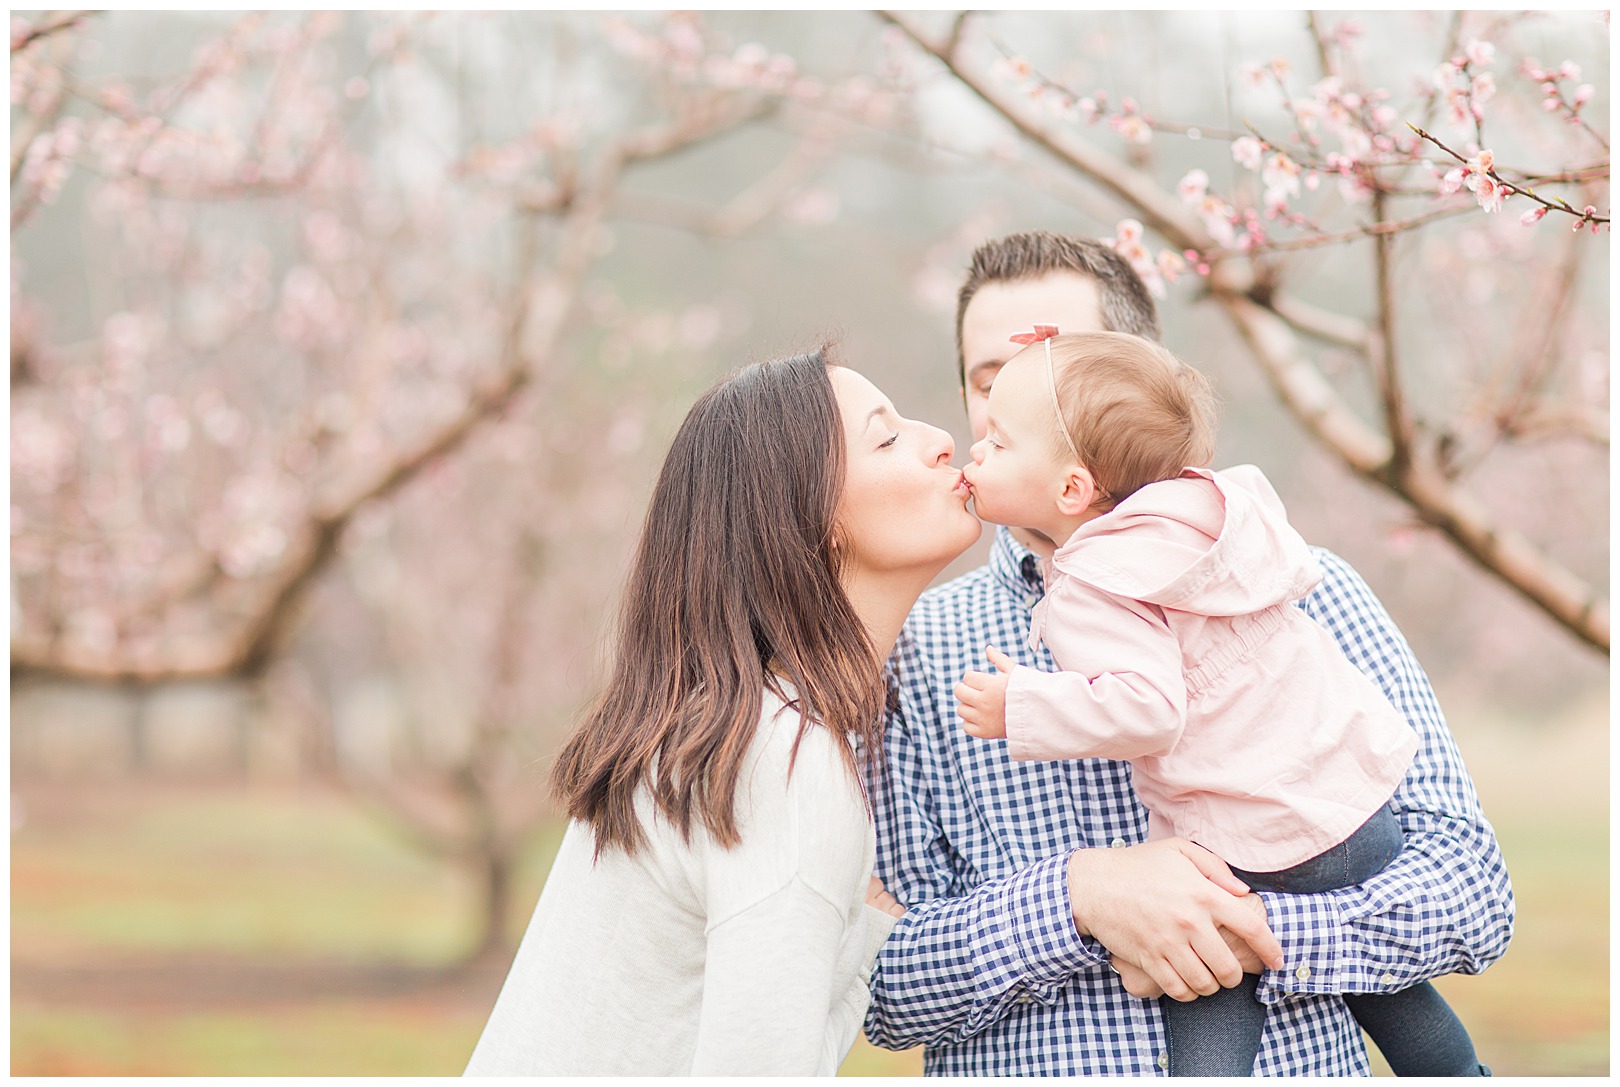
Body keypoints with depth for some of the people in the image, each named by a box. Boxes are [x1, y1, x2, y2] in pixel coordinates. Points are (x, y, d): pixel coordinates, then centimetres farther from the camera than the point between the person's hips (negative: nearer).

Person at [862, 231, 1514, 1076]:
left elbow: (1468, 890, 0)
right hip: (1020, 1069, 0)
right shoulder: (910, 652, 5)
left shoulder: (1300, 593, 4)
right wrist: (1078, 896, -17)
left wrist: (1256, 932, -14)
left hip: (1296, 1066, 0)